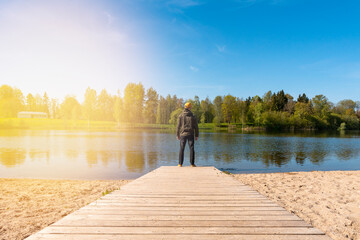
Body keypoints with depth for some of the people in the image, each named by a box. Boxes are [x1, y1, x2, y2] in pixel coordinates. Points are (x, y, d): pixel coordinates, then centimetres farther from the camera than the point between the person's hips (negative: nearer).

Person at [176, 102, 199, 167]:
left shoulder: (181, 116, 0)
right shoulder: (192, 116, 0)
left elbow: (178, 126, 0)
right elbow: (196, 127, 2)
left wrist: (177, 135, 8)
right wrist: (196, 135, 9)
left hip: (183, 134, 1)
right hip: (190, 134, 0)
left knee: (182, 149, 4)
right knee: (191, 149, 3)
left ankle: (180, 164, 5)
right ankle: (192, 163, 3)